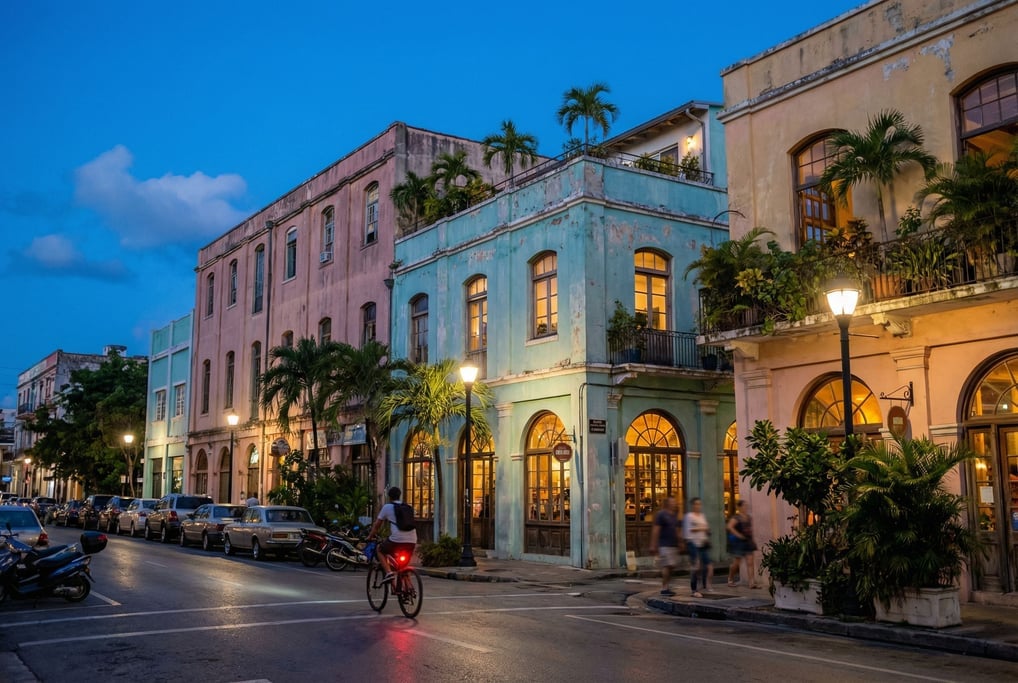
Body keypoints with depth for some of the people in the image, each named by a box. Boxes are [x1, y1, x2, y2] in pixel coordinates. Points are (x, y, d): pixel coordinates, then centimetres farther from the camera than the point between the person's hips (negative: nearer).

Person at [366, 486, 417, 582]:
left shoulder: (387, 507, 9)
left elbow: (376, 525, 14)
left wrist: (370, 537, 30)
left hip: (397, 540, -5)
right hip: (412, 541, 5)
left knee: (380, 550, 23)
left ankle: (389, 572, 5)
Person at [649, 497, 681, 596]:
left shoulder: (674, 516, 17)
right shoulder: (661, 514, -8)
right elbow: (655, 530, -11)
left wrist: (679, 543, 18)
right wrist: (653, 545, -15)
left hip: (673, 545, 8)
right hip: (665, 545, -8)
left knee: (672, 566, 6)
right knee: (667, 566, -13)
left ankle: (667, 587, 14)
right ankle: (664, 588, -10)